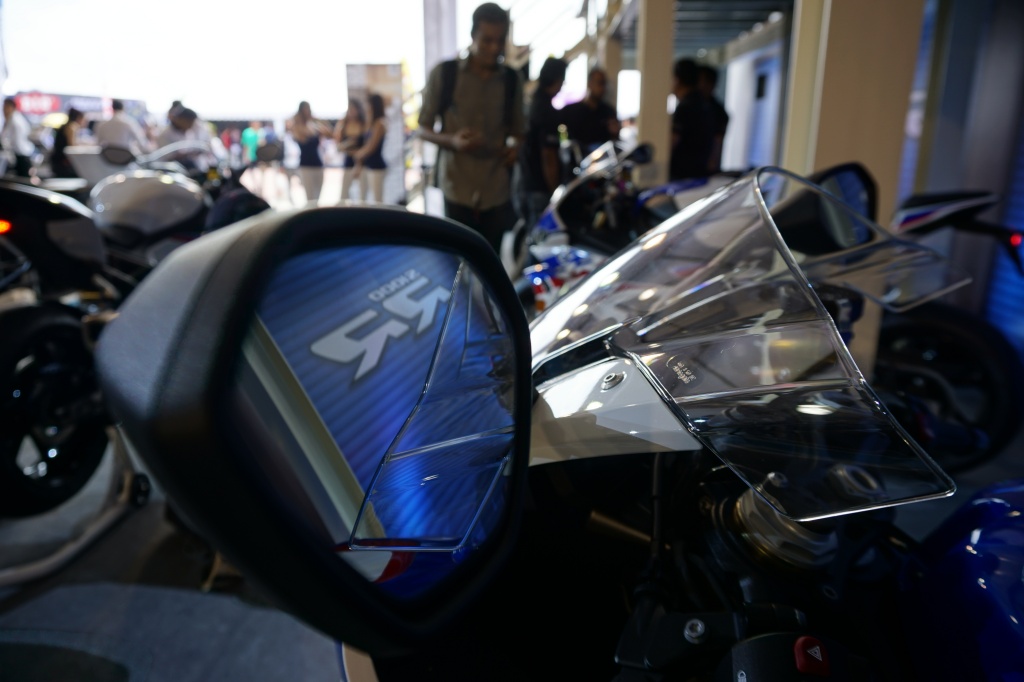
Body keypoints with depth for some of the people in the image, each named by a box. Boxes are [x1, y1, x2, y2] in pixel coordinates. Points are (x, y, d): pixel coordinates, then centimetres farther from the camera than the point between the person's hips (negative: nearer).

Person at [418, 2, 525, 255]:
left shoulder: (512, 80, 7)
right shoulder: (443, 74, -2)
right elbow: (423, 128, 4)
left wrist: (514, 146, -8)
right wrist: (452, 140, -18)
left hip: (498, 193, 2)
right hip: (458, 191, -2)